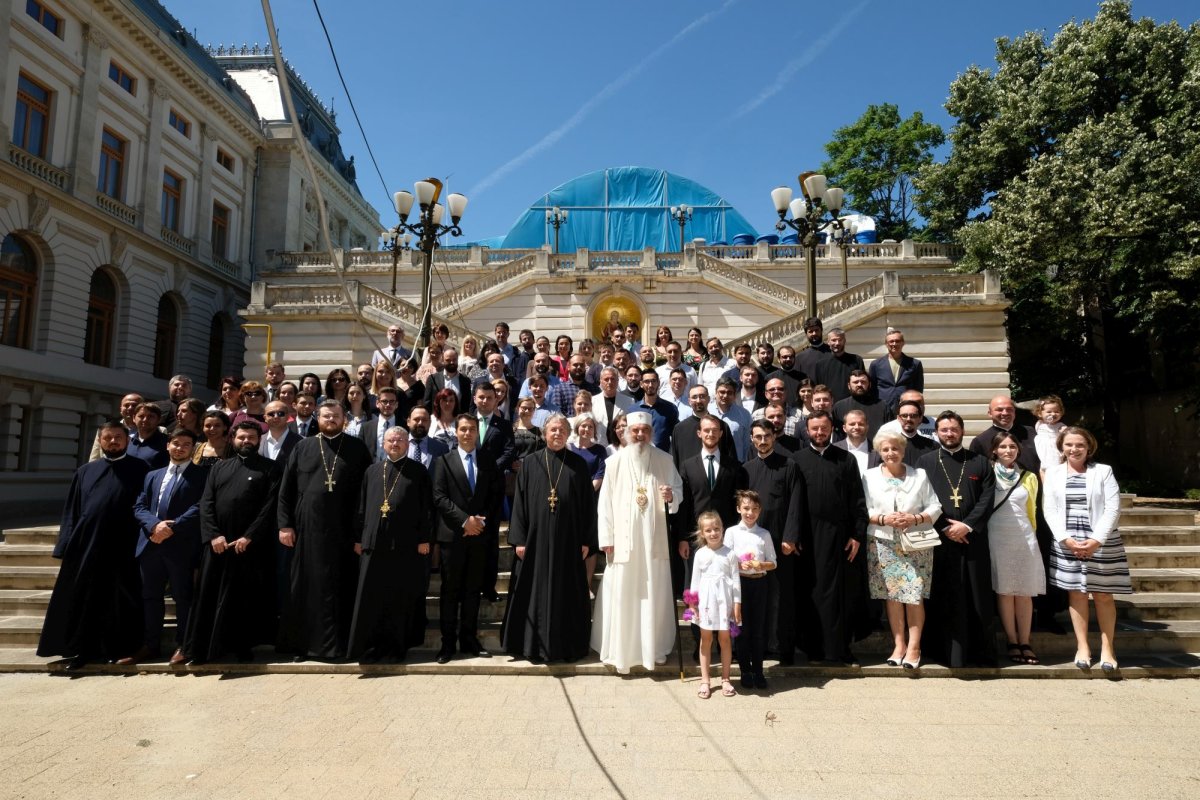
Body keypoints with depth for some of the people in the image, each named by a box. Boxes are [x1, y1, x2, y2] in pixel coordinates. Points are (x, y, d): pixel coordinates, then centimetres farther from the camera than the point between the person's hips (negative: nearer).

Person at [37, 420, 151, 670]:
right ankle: (82, 649, 20)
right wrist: (66, 546, 4)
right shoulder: (85, 471, 14)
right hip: (86, 545, 4)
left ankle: (116, 649, 15)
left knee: (118, 602, 4)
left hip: (123, 547, -3)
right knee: (82, 600, 9)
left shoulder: (140, 470, 3)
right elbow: (71, 510, 12)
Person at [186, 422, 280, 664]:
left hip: (251, 544, -3)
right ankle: (205, 646, 14)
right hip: (216, 543, 3)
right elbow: (205, 504, 6)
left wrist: (249, 537, -14)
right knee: (210, 596, 5)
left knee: (247, 597, 4)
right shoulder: (218, 468, 15)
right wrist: (213, 535, -8)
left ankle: (242, 645, 15)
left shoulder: (269, 468, 3)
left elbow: (270, 506, -6)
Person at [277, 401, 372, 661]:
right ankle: (301, 643, 20)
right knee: (304, 587, 8)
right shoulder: (302, 448, 9)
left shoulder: (357, 449, 4)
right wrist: (285, 524, 0)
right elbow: (285, 489, 7)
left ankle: (337, 643, 14)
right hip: (307, 529, 1)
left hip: (342, 530, -1)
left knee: (338, 587, 4)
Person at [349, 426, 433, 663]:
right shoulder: (372, 471, 13)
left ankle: (399, 645, 16)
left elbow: (426, 507, -2)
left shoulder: (418, 471, 2)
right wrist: (359, 538, 7)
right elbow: (362, 506, 12)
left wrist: (424, 538, -8)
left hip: (406, 543, -3)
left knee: (403, 597, 5)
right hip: (374, 542, 3)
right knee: (372, 596, 5)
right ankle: (374, 643, 16)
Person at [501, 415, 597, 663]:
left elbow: (588, 504, 3)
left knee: (567, 594, 7)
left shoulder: (579, 465, 4)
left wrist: (587, 540, -2)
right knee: (535, 592, 6)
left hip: (569, 541, 0)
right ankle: (534, 644, 18)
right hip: (536, 539, 0)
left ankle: (568, 645, 20)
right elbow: (519, 502, 2)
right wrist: (519, 539, -4)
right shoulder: (531, 464, 4)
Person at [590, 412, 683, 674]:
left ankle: (654, 647, 22)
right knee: (622, 595, 1)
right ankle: (620, 649, 14)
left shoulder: (664, 460, 3)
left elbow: (679, 489, 11)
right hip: (624, 539, -1)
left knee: (654, 593, 7)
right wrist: (606, 538, -5)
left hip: (654, 539, 2)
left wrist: (671, 495, -14)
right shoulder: (615, 461, -2)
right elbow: (606, 501, -2)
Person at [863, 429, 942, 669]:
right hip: (884, 544, 1)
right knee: (891, 596, 3)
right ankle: (899, 645, 14)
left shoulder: (920, 475, 6)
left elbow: (935, 507, 3)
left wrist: (915, 519, -13)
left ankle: (913, 647, 8)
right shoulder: (870, 476, 6)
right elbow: (863, 510, 2)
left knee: (915, 596, -2)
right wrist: (883, 519, -14)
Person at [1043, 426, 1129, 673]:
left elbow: (1113, 508, -6)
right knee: (1076, 593, 6)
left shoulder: (1103, 471, 1)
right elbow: (1049, 509, 0)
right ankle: (1082, 646, 14)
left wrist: (1097, 540, -15)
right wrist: (1067, 539, -11)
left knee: (1103, 595, 4)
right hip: (1067, 543, 1)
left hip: (1101, 543, -1)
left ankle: (1107, 647, 14)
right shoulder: (1053, 473, 5)